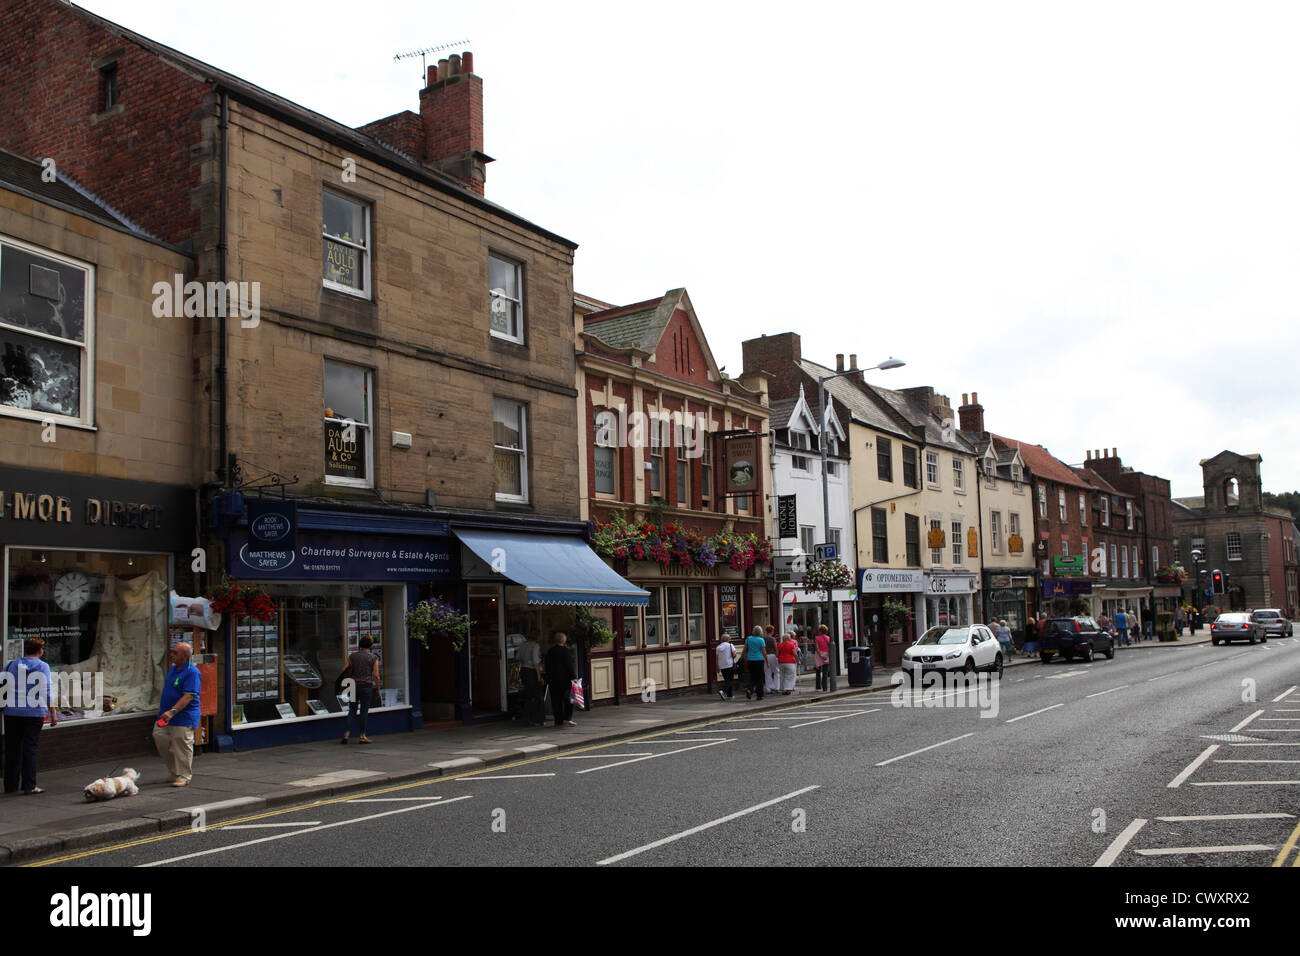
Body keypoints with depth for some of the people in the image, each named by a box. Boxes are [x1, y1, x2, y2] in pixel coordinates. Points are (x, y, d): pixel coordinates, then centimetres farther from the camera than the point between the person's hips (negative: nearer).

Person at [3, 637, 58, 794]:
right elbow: (47, 692, -7)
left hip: (12, 712, 3)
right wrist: (53, 713, -4)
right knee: (30, 748, 0)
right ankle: (29, 786, -1)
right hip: (34, 712, -3)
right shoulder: (43, 666, -3)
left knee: (12, 749, 11)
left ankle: (10, 785, 17)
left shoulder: (12, 665, 8)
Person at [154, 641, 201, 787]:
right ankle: (174, 771, 22)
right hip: (166, 714, 9)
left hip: (183, 717, -9)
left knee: (182, 745, -6)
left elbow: (188, 697, -25)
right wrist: (162, 707, 23)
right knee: (159, 737, 7)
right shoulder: (173, 668, 11)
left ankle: (184, 776, 5)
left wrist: (172, 711, -31)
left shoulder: (192, 673, -18)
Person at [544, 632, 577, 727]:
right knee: (568, 698, 3)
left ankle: (558, 720, 7)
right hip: (564, 679, -5)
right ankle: (567, 718, -6)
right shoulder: (564, 650, -9)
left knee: (556, 700, 7)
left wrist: (548, 679, 16)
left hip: (553, 679, 5)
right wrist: (573, 677, -8)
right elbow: (569, 665, -12)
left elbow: (547, 667, 11)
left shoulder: (550, 651, 8)